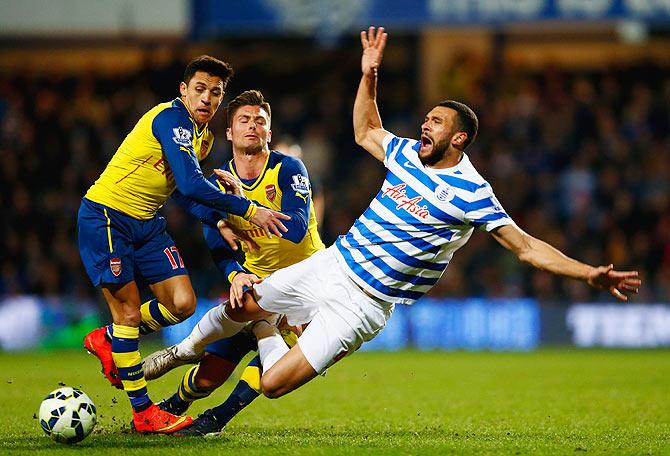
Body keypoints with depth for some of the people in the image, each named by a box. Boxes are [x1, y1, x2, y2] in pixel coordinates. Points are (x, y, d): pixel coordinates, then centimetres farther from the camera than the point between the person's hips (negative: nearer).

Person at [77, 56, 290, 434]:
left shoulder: (204, 136, 8)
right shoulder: (171, 119, -21)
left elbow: (183, 192, 16)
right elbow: (191, 185, -30)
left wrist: (220, 222, -2)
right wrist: (248, 210, -25)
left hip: (147, 222, 8)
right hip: (105, 216, -8)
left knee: (182, 304, -2)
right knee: (129, 310, -7)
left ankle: (108, 341, 22)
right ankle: (143, 412, 1)